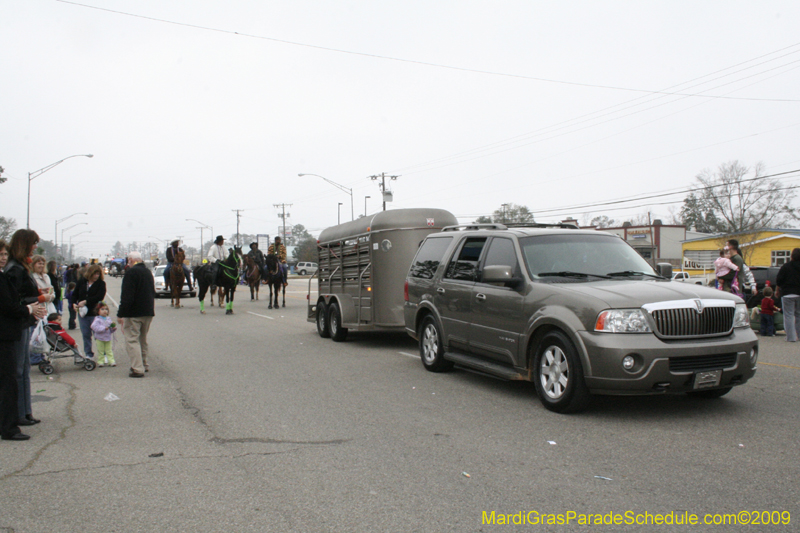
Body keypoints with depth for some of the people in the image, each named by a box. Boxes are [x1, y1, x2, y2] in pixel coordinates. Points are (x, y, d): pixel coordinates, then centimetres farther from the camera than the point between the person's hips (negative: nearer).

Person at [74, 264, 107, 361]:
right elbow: (75, 294, 14)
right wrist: (75, 304, -4)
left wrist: (85, 301, -21)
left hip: (95, 313, -4)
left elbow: (99, 296, -16)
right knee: (86, 334, 10)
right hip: (82, 312, 4)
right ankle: (88, 353, 21)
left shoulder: (101, 283, -4)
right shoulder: (82, 282, 6)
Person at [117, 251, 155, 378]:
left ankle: (137, 368, -12)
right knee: (142, 339, 19)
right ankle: (144, 365, 26)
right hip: (148, 312, 8)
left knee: (132, 340, -6)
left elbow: (126, 297, -18)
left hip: (134, 314, -8)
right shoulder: (148, 272, 14)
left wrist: (120, 314, -15)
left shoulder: (131, 272, -13)